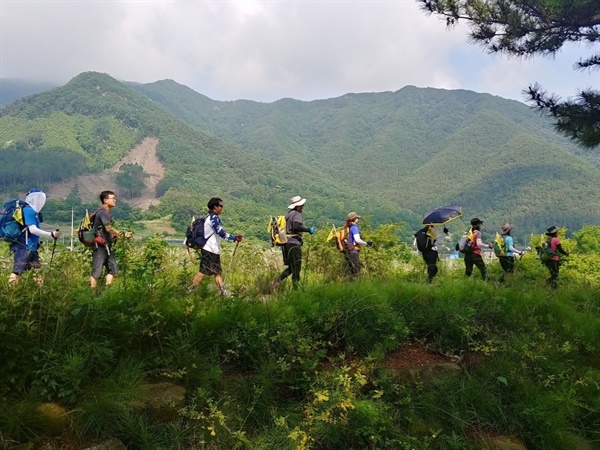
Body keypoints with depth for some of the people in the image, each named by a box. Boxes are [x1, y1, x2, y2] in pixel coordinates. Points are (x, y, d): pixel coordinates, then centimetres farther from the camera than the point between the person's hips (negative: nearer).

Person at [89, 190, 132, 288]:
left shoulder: (106, 212, 17)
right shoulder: (103, 212, -14)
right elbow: (109, 228, -26)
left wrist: (115, 236, 10)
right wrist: (123, 234, -27)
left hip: (106, 246, 10)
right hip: (100, 246, -10)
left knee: (113, 269, 7)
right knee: (97, 272, -7)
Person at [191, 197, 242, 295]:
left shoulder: (211, 218, 17)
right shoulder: (214, 218, -14)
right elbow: (221, 232, -24)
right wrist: (234, 238, -23)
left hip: (214, 251, 10)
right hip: (209, 251, -10)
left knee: (218, 272, 9)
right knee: (203, 272, -7)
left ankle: (224, 293, 11)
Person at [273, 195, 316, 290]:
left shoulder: (288, 214, 18)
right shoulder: (296, 214, -10)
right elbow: (297, 226, -27)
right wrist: (309, 230, -20)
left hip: (286, 244, 9)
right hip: (294, 244, -9)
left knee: (291, 267, 16)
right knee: (296, 268, -2)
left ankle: (277, 281, 5)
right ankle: (295, 288, 1)